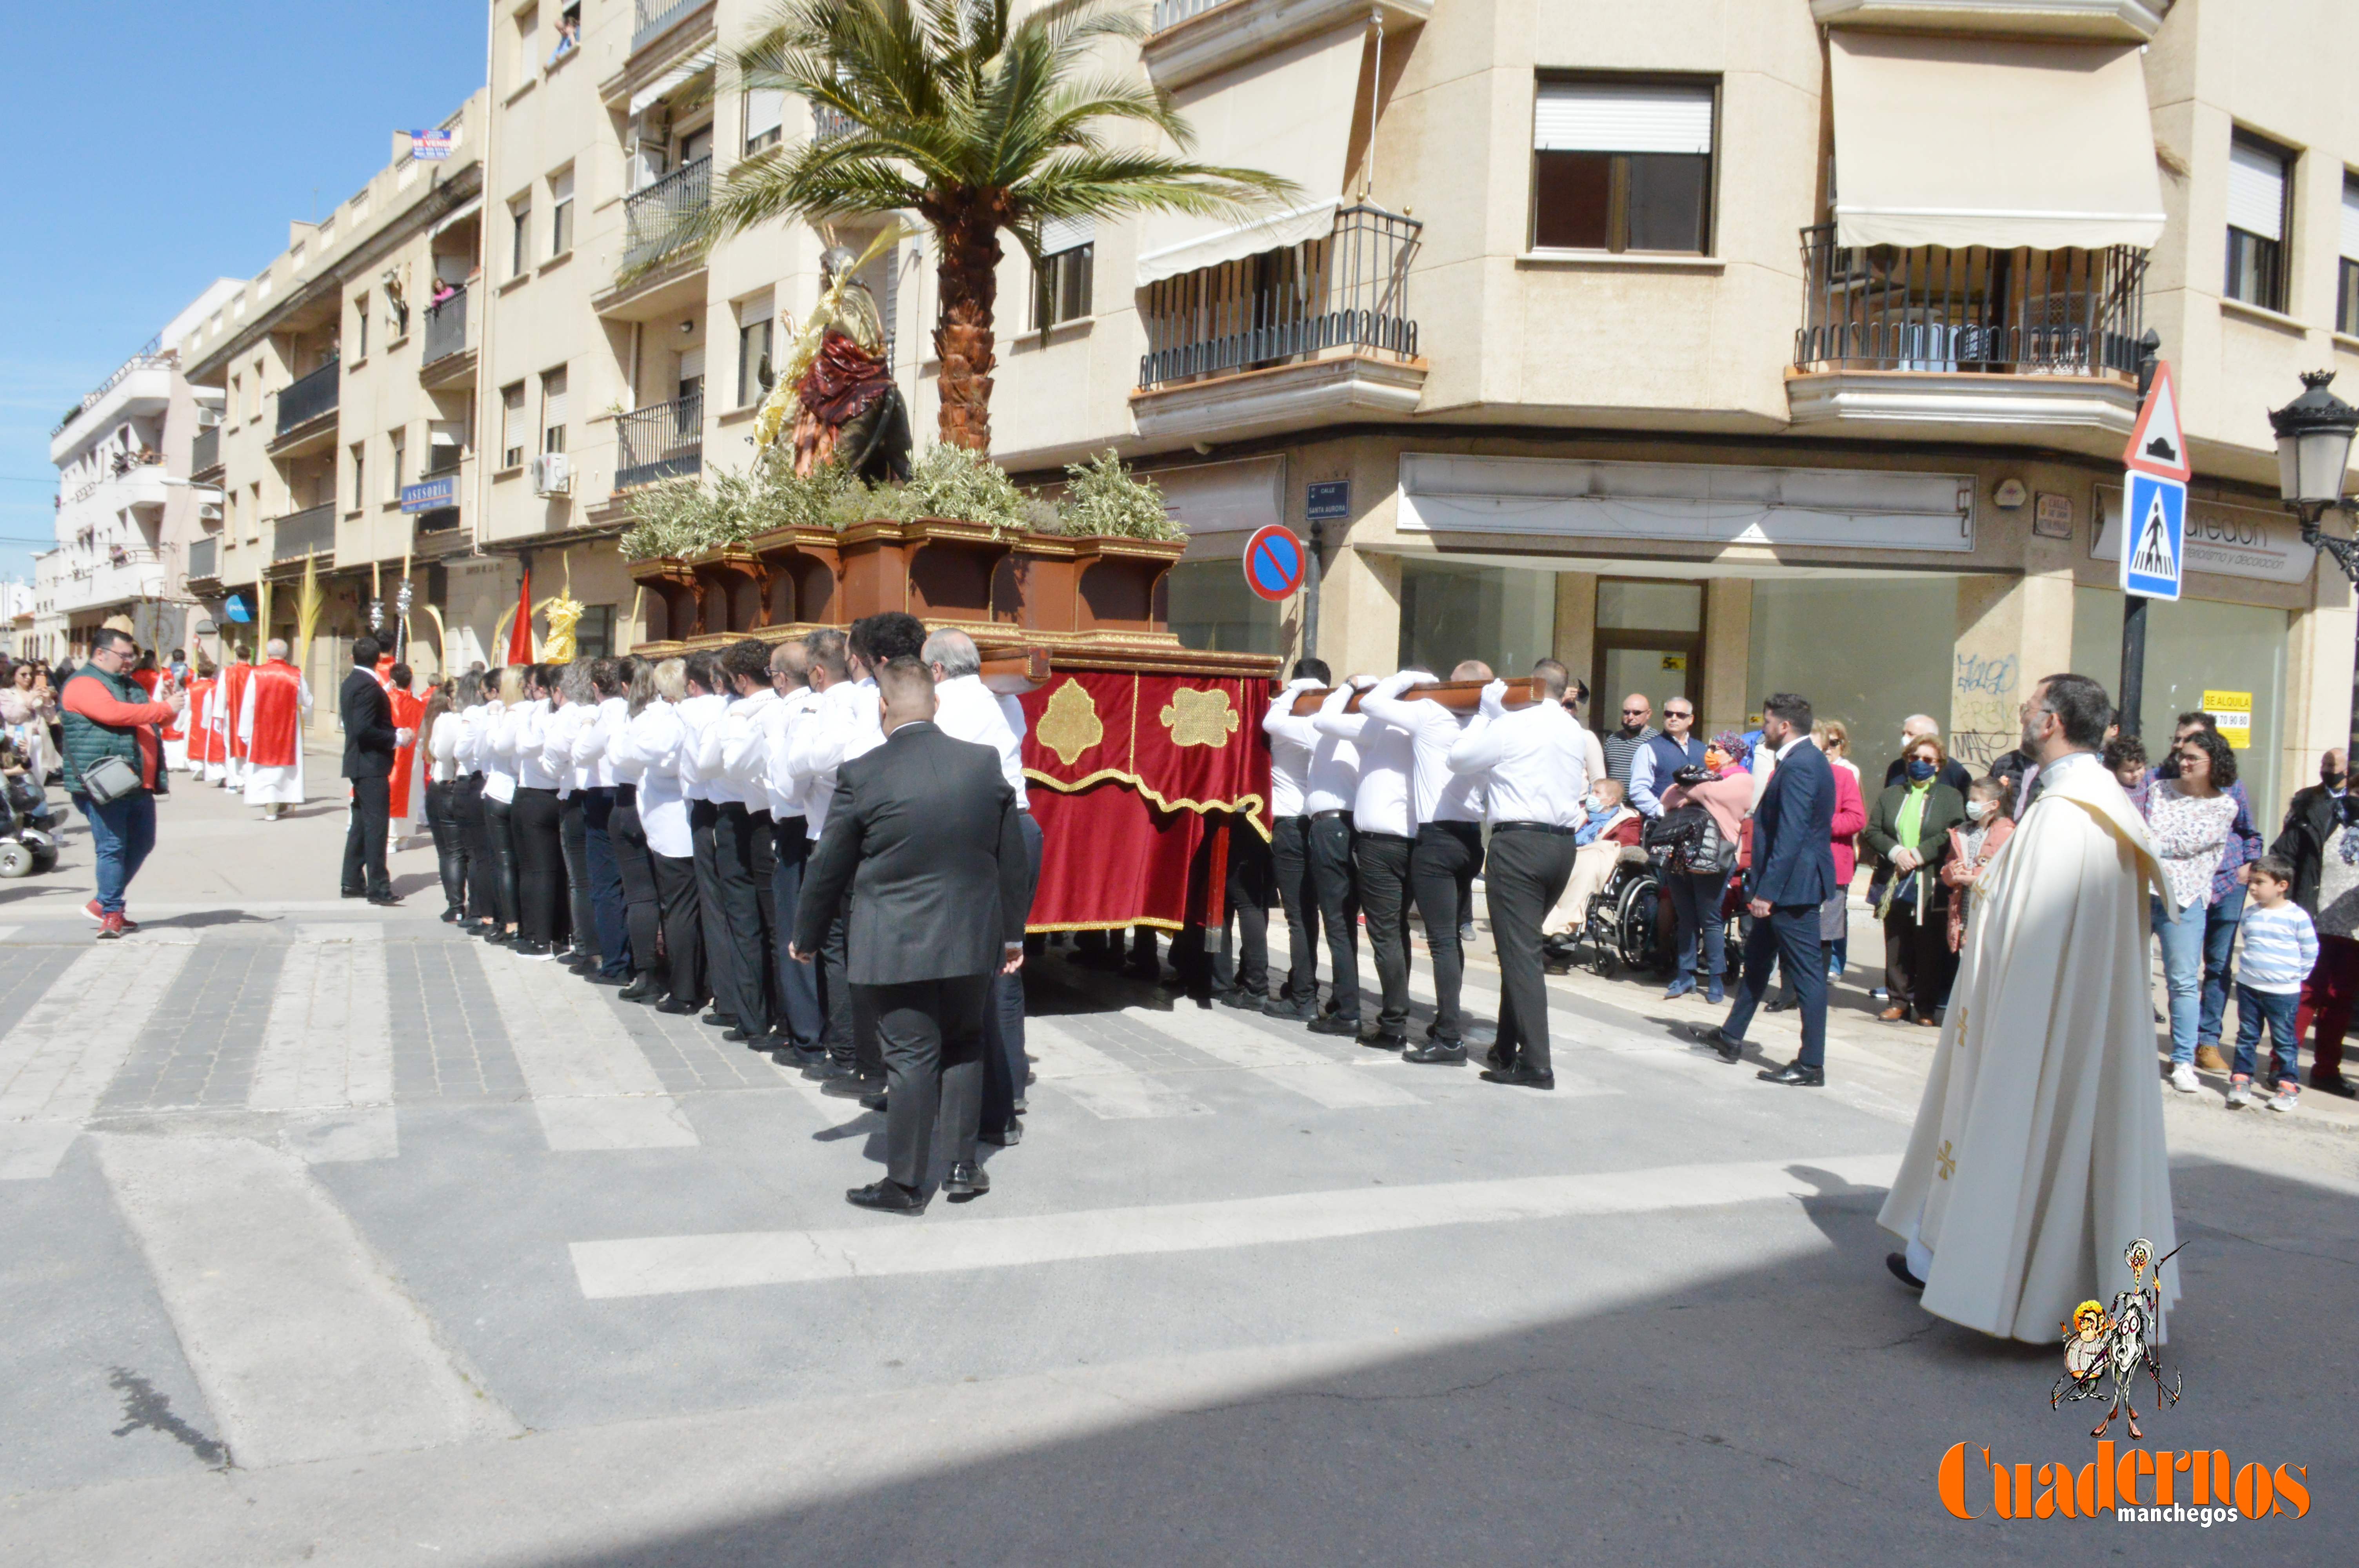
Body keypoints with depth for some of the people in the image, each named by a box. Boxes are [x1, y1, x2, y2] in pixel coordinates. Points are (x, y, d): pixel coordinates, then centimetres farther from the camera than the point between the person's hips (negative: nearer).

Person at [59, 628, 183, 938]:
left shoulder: (130, 685, 22)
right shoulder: (84, 685, -7)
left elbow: (150, 720, 26)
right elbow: (115, 713, -24)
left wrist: (172, 708, 3)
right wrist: (165, 708, -22)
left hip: (138, 784, 9)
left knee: (142, 843, 12)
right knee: (112, 848, -6)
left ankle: (104, 903, 24)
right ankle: (111, 915, 0)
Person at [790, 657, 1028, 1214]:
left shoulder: (861, 775, -12)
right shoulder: (985, 763, -2)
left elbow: (829, 869, -3)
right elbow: (1011, 859, 6)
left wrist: (807, 936, 12)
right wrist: (1012, 932, 17)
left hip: (896, 945, -3)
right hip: (972, 938, 3)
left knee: (911, 1057, 3)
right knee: (964, 1047, 18)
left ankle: (905, 1184, 11)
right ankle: (963, 1167, 23)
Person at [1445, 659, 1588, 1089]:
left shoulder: (1513, 724, -7)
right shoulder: (1574, 732, 13)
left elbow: (1459, 758, 1)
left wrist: (1485, 711, 14)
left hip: (1519, 841, -7)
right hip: (1563, 843, 7)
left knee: (1521, 952, -7)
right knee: (1523, 947, 18)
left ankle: (1535, 1064, -10)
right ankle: (1508, 1046, 25)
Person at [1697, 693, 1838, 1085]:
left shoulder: (1798, 765, -19)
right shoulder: (1806, 760, 14)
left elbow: (1790, 836, -24)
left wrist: (1767, 891, -23)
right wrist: (1764, 887, 18)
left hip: (1793, 885, -11)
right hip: (1789, 884, 11)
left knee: (1806, 972, -5)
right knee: (1757, 958, 20)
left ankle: (1811, 1066, 0)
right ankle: (1731, 1037, 33)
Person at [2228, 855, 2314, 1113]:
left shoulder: (2297, 916, -9)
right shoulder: (2250, 914, 5)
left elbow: (2310, 951, 0)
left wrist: (2297, 975, 0)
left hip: (2284, 992, -4)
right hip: (2248, 987, 4)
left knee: (2285, 1040, 3)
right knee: (2247, 1036, 10)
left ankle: (2289, 1086, 11)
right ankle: (2241, 1080, 17)